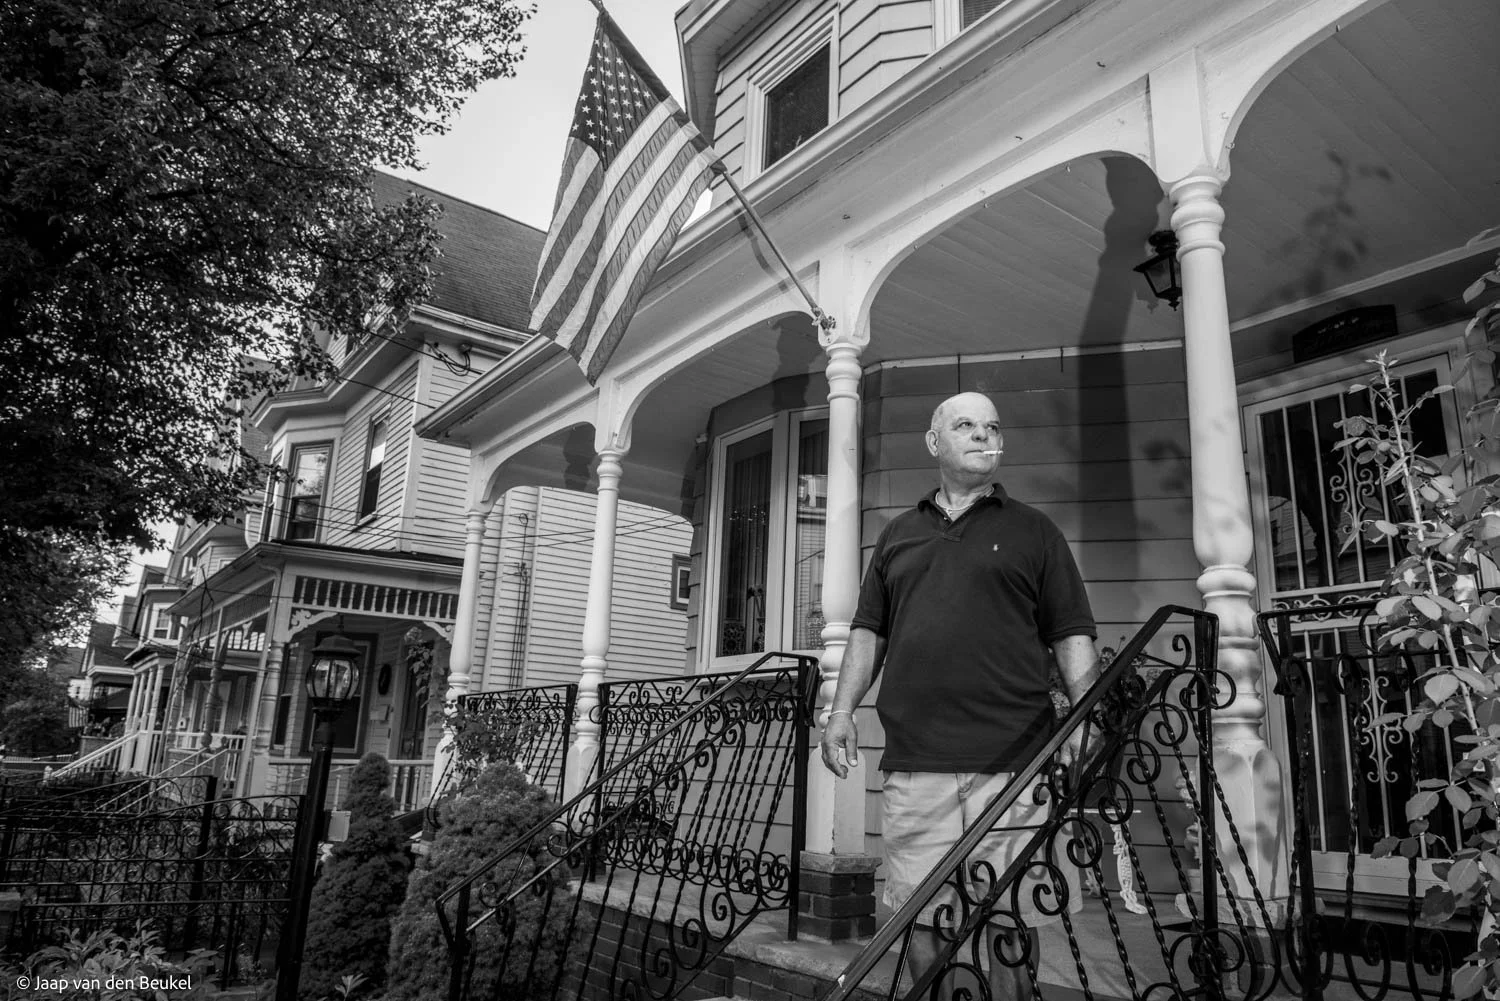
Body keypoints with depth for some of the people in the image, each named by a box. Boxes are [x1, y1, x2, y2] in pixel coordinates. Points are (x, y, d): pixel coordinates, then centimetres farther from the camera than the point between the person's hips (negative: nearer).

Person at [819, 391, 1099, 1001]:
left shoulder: (1033, 531, 12)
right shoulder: (898, 535, 18)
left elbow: (1072, 636, 7)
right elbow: (868, 631, 18)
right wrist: (842, 711, 7)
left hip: (1012, 760, -2)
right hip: (914, 762, 2)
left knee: (1010, 919, 3)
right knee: (919, 916, 7)